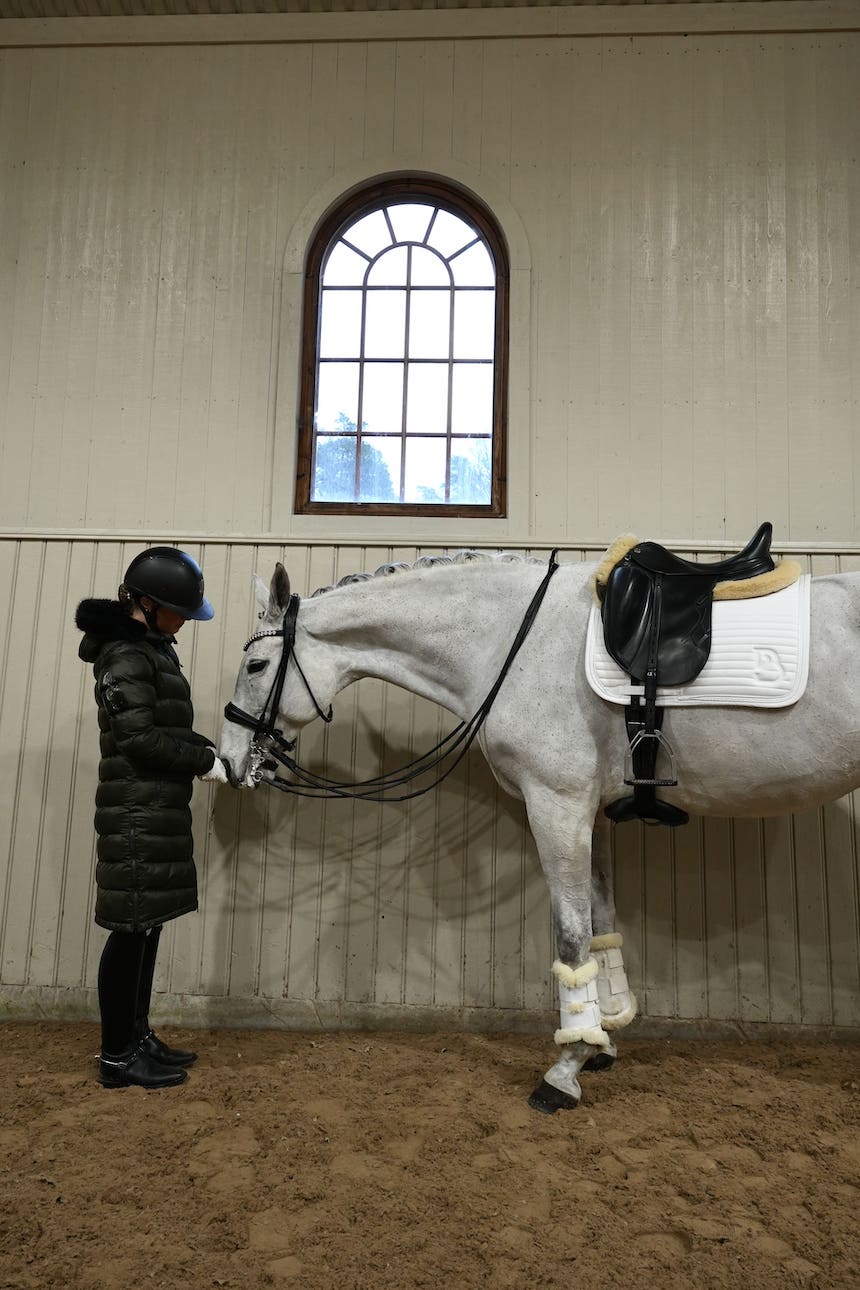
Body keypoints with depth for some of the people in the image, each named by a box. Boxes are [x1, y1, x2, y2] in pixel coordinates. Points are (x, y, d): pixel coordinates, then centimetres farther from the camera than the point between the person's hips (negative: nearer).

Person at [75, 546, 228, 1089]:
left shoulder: (152, 648, 15)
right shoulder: (126, 653, -14)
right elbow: (139, 737, -21)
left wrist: (207, 748, 6)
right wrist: (203, 762, -12)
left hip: (159, 810, 9)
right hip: (138, 812, -9)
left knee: (148, 925, 15)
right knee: (132, 928, -1)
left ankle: (137, 1037, 26)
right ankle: (117, 1057, 12)